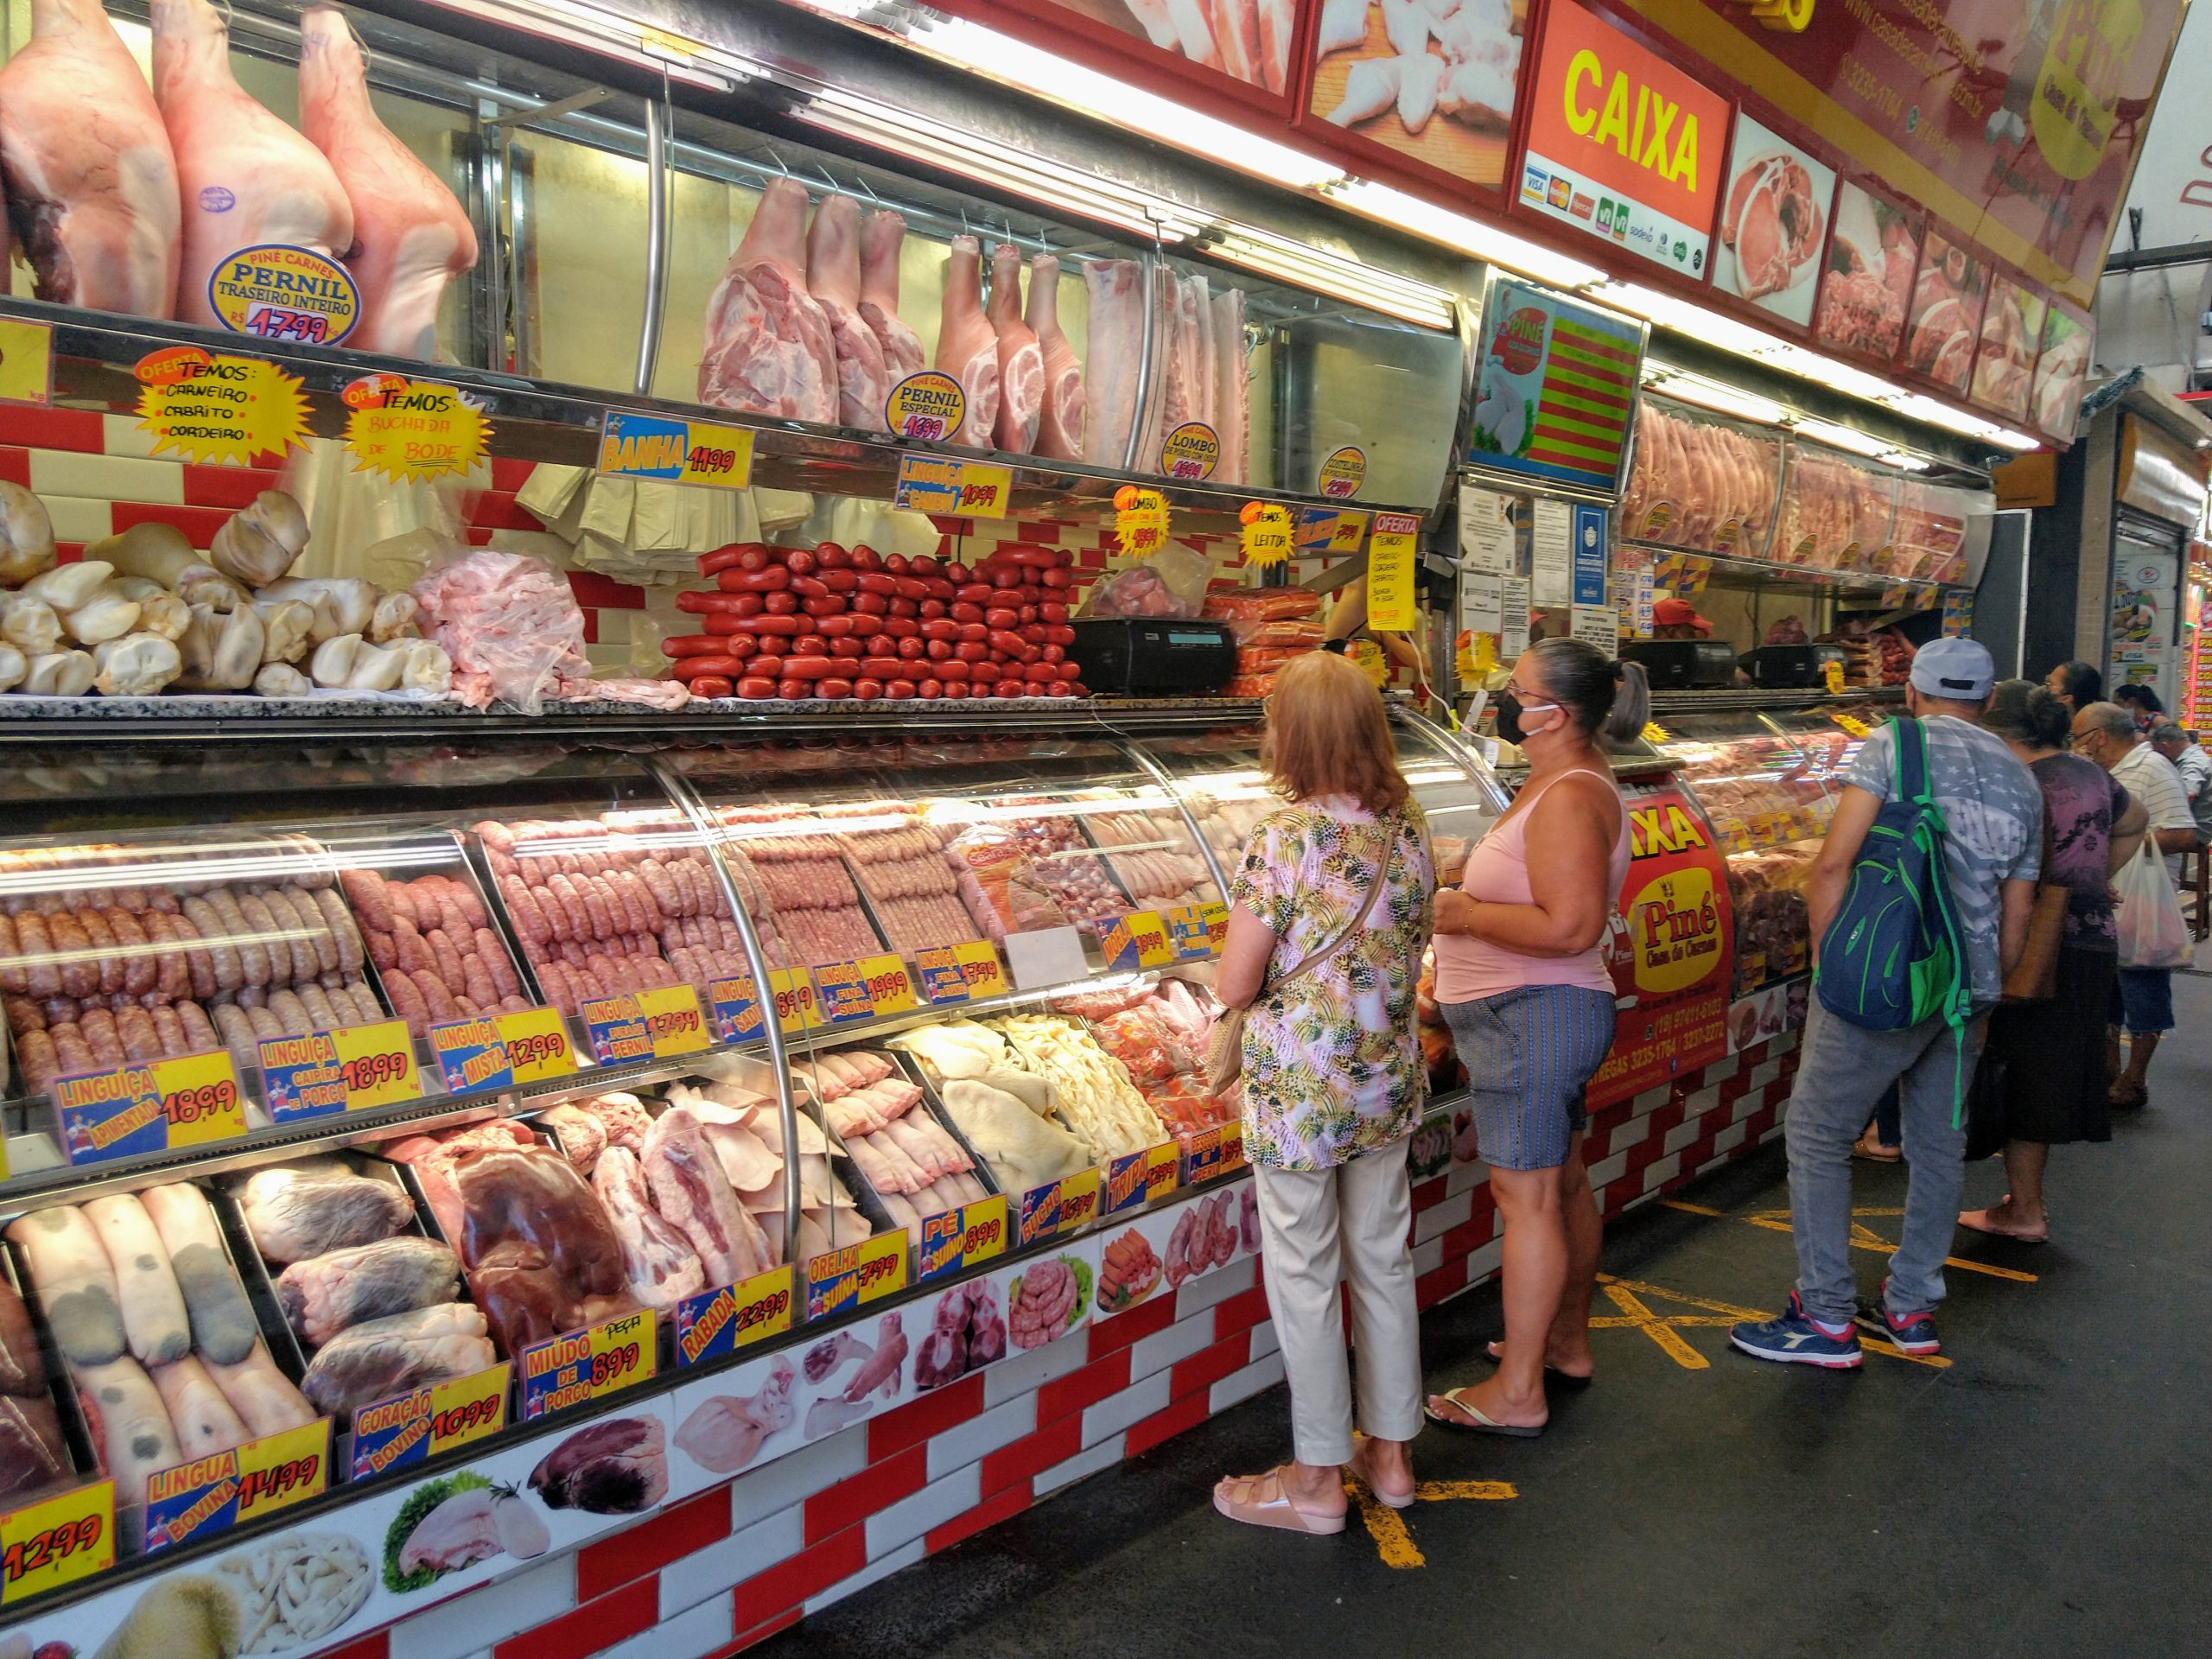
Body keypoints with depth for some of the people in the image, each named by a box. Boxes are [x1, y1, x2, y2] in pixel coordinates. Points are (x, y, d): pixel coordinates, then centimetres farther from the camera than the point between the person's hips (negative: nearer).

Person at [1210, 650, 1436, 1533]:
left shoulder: (1281, 838, -20)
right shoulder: (1407, 824, -1)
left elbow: (1235, 986, -17)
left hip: (1298, 1092, -6)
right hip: (1388, 1080, 6)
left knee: (1305, 1280, 8)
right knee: (1384, 1262, 18)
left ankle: (1316, 1480, 22)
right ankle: (1390, 1452, 34)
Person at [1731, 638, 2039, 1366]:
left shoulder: (1892, 746, -5)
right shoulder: (2021, 782, 13)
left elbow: (1833, 866, -15)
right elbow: (2015, 920, 15)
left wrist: (1827, 962, -6)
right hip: (1967, 991, 7)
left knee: (1818, 1135, 2)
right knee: (1939, 1143, 15)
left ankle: (1826, 1319, 4)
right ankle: (1912, 1307, 25)